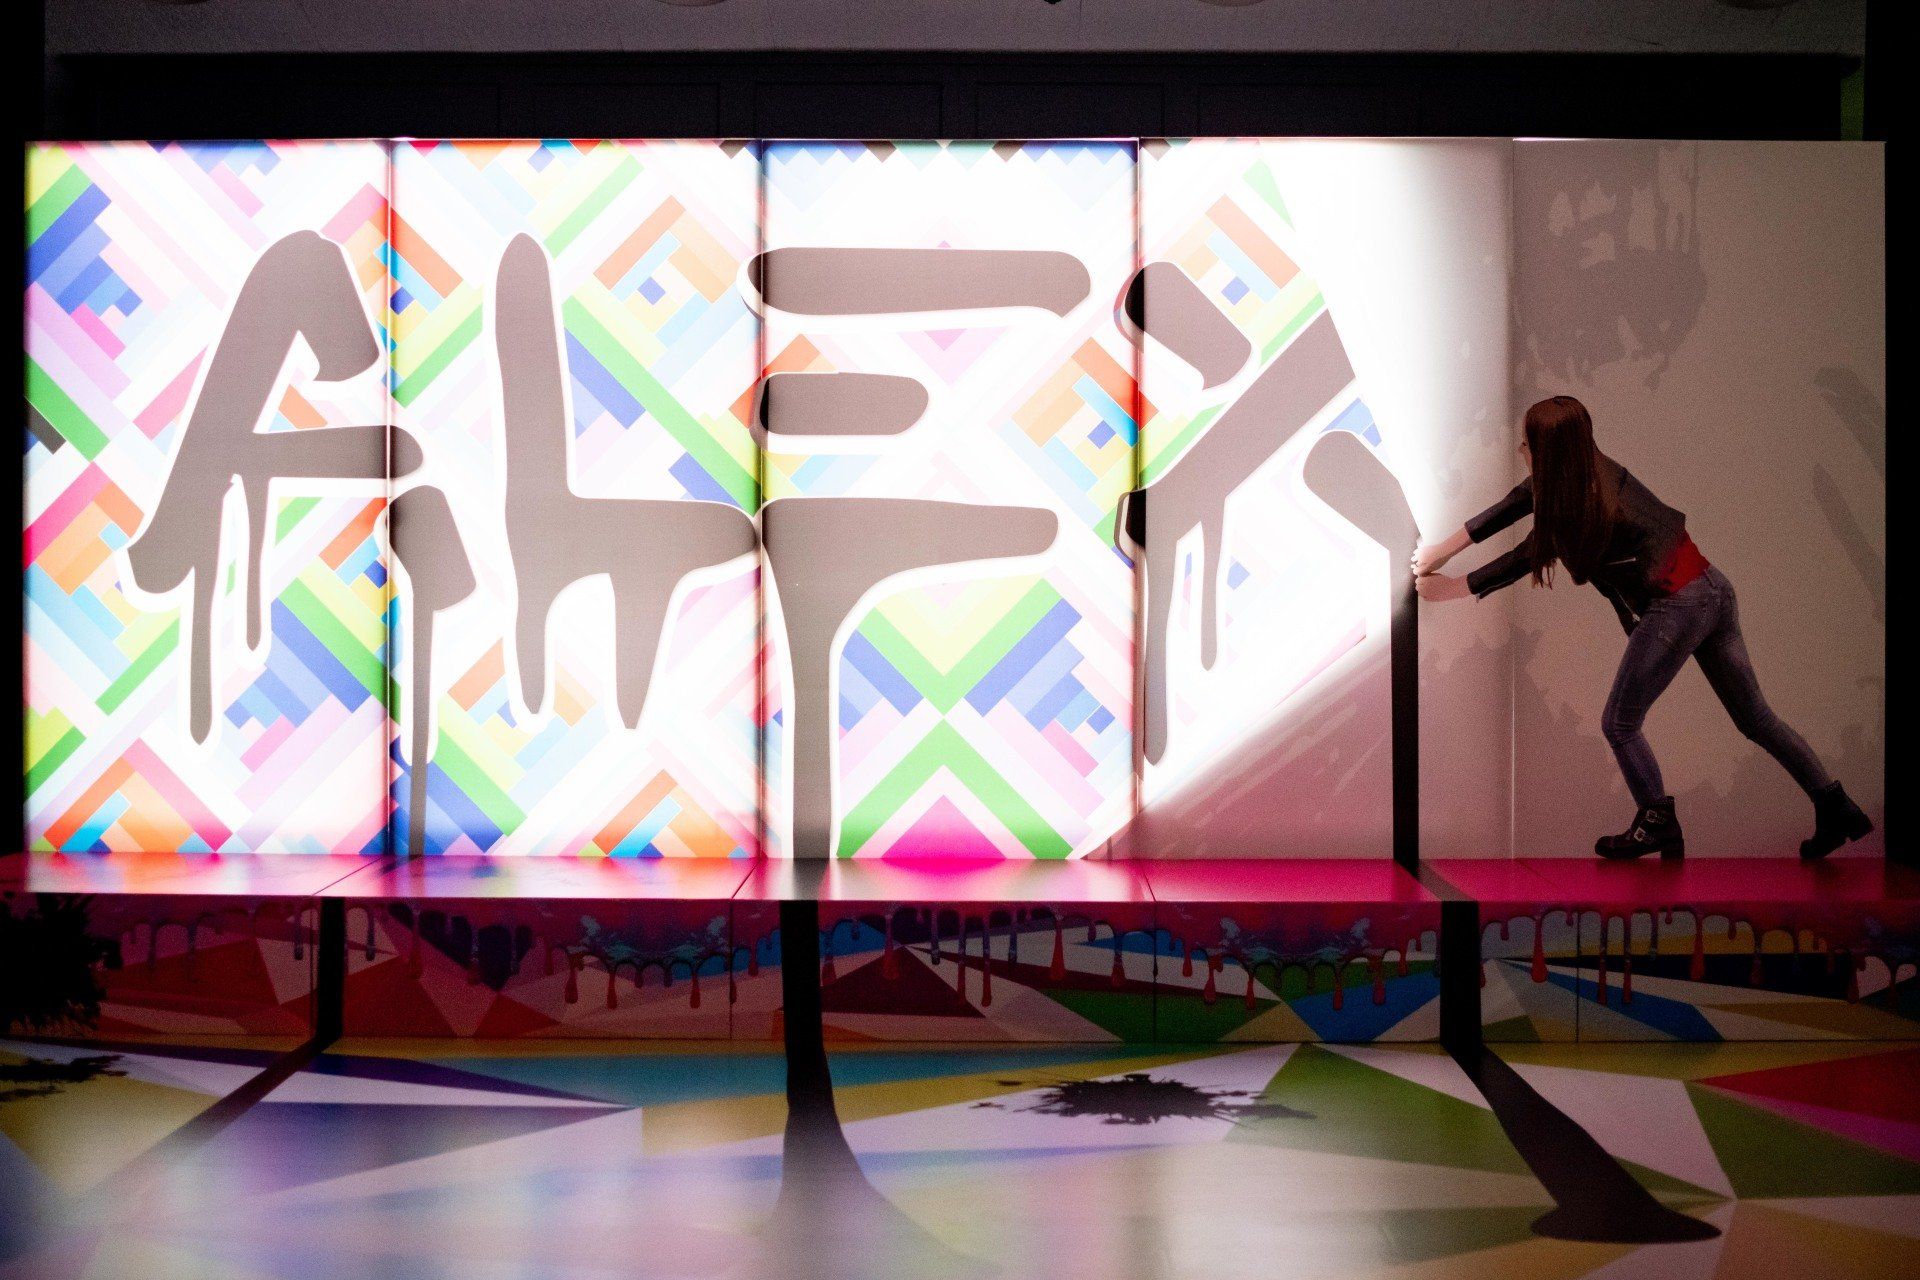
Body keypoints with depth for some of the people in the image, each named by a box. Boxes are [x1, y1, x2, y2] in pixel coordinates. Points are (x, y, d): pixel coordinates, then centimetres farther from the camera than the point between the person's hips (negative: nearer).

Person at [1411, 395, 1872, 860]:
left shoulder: (1576, 507, -20)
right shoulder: (1590, 470, 4)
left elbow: (1522, 560, -8)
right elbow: (1514, 504, 11)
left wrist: (1449, 587, 3)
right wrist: (1444, 548, 12)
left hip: (1676, 608, -9)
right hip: (1713, 589, 9)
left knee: (1619, 725, 7)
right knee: (1756, 718, 17)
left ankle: (1658, 826, 20)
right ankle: (1836, 809, 20)